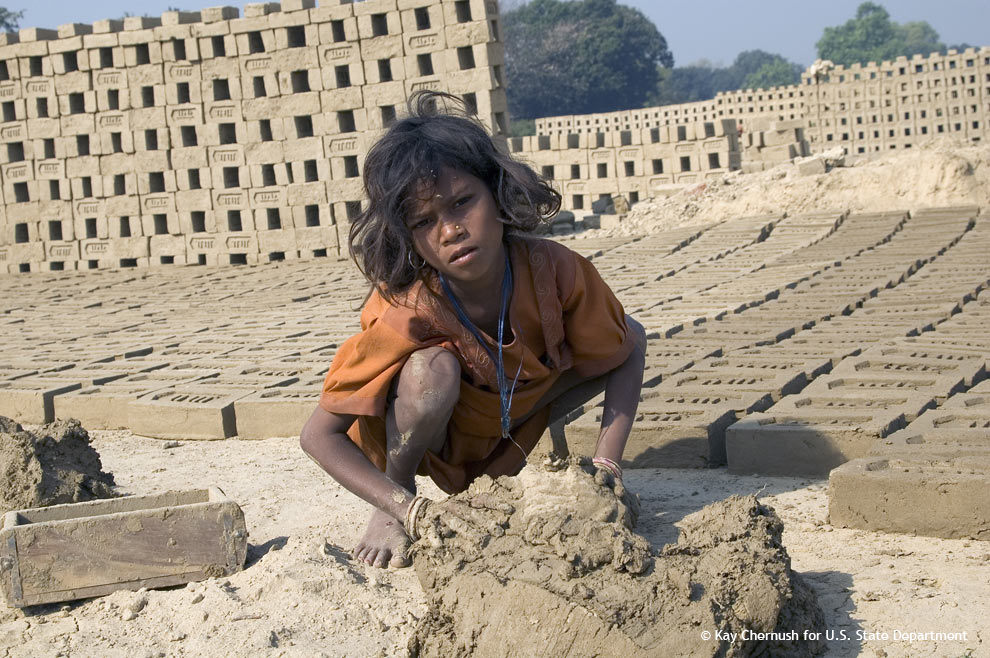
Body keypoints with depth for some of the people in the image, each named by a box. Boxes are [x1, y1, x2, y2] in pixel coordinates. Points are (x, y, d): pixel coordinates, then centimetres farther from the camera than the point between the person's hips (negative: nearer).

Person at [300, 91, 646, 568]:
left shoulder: (551, 270, -29)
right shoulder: (406, 313, -35)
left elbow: (630, 349, -12)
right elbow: (318, 435, -29)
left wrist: (605, 467, -22)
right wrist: (407, 508, -38)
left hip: (506, 420, 5)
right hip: (420, 434, -4)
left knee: (623, 335, -12)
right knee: (433, 368, -38)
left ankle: (504, 473, 5)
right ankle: (392, 511, -8)